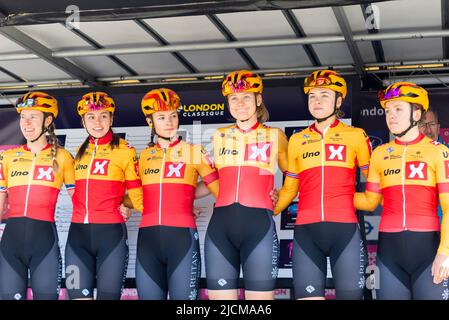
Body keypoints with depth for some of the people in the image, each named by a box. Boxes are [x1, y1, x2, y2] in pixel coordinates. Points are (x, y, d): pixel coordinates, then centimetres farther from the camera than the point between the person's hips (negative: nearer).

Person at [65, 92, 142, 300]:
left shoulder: (124, 150, -2)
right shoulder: (79, 152, 13)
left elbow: (137, 196, 0)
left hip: (111, 233, -4)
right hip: (78, 233, 4)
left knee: (108, 294, 3)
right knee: (78, 294, 4)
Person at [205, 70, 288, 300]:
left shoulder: (275, 136, 10)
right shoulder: (219, 136, 17)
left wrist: (277, 200, 7)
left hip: (259, 224, -2)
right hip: (220, 225, 3)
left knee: (259, 293, -2)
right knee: (219, 293, 2)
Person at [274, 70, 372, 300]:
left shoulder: (356, 136, 7)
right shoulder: (297, 140, 14)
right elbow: (289, 189, 18)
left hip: (345, 229, -2)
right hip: (306, 231, 2)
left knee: (350, 293, -1)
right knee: (308, 294, 0)